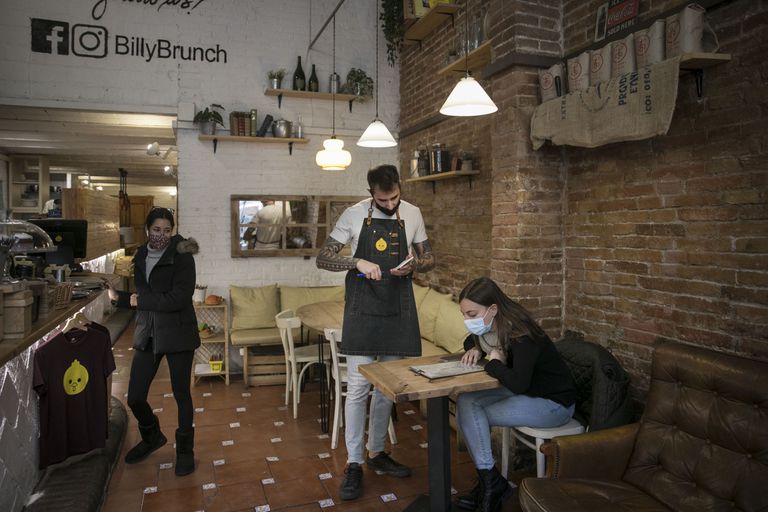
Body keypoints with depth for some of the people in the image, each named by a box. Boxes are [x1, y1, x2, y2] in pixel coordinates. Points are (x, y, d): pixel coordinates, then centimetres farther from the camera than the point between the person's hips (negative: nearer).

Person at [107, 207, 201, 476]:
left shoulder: (181, 256, -11)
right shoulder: (139, 256, 8)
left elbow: (178, 299, -21)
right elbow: (139, 296, 16)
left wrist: (140, 301, -12)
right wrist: (119, 297, -2)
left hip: (177, 333, -5)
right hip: (147, 334, 5)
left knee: (181, 394, 5)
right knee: (135, 398, 8)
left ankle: (185, 450, 26)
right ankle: (152, 437, 38)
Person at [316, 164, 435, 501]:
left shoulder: (412, 214, 3)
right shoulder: (355, 215, -6)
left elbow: (429, 258, 12)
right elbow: (323, 259, -4)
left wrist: (413, 265, -11)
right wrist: (358, 262, -21)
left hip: (399, 311, 4)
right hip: (363, 311, -3)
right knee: (358, 388, -3)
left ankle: (376, 453, 30)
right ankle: (354, 464, 11)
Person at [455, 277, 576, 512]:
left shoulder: (521, 334, -29)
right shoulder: (488, 326, -4)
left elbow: (518, 383, -41)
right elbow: (472, 340, 19)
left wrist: (494, 363, -23)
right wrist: (475, 350, -5)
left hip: (554, 402, -8)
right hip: (525, 392, 8)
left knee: (473, 416, -19)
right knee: (464, 403, -11)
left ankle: (491, 482, -1)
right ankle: (488, 481, -5)